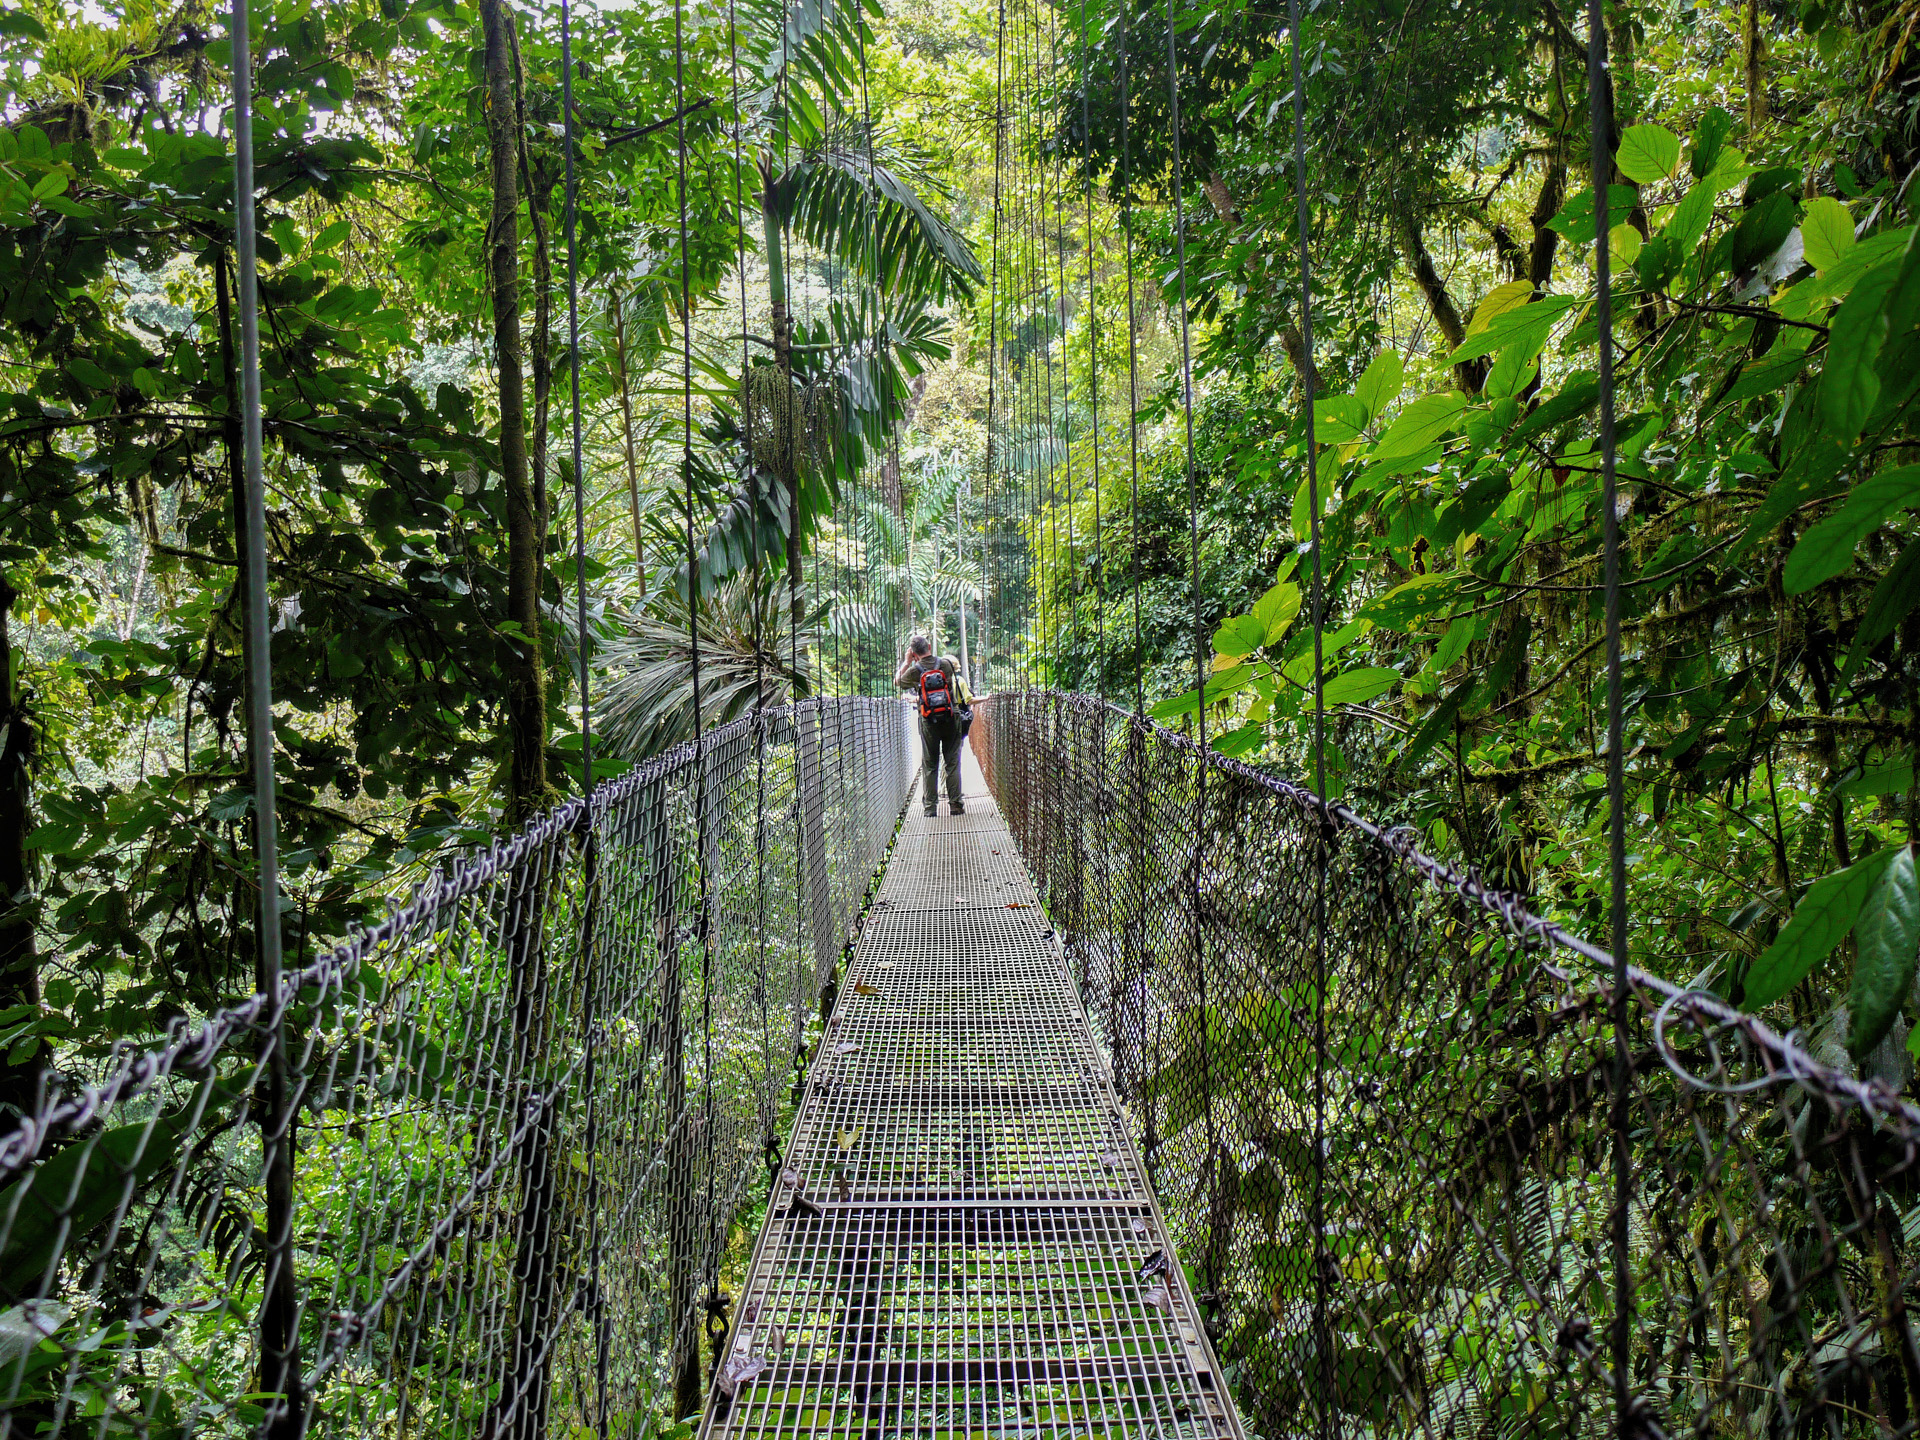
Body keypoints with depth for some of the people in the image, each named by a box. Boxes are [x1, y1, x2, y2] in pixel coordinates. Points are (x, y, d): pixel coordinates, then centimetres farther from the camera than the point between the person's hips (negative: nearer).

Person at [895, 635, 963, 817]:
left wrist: (906, 663, 16)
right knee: (952, 762, 5)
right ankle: (955, 804, 4)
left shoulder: (914, 671, -6)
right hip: (950, 719, 1)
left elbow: (897, 683, 12)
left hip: (929, 722, -1)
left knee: (929, 765, 6)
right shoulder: (946, 664, -2)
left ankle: (930, 806, 6)